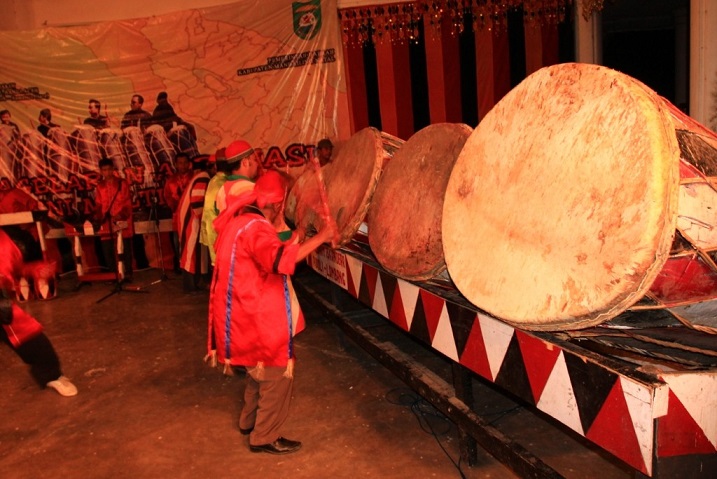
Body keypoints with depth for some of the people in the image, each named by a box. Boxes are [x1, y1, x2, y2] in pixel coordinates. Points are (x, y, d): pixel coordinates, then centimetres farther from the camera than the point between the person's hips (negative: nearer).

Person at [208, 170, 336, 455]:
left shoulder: (239, 220, 9)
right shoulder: (256, 228, -23)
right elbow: (280, 260, -40)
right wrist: (321, 237, -36)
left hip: (245, 312, 11)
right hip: (257, 317, -11)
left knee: (260, 368, 26)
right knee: (277, 375, 2)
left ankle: (249, 421, 40)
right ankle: (264, 438, 15)